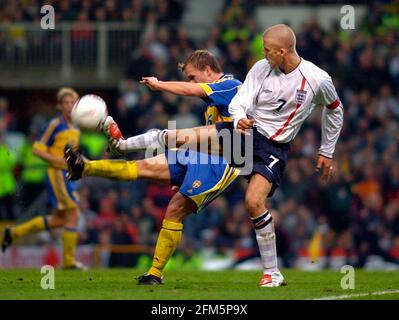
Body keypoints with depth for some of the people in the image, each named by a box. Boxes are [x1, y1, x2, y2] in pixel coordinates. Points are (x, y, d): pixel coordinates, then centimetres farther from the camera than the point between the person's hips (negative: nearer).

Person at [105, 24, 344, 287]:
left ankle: (273, 273, -9)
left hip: (275, 147, -3)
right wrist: (240, 119, -32)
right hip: (246, 128, 3)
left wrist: (327, 152, 9)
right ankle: (121, 144, 11)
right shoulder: (262, 68, -9)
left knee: (254, 201, -23)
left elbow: (335, 110, 3)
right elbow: (239, 103, -7)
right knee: (179, 137, -10)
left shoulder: (318, 80, -15)